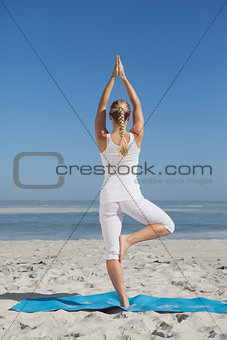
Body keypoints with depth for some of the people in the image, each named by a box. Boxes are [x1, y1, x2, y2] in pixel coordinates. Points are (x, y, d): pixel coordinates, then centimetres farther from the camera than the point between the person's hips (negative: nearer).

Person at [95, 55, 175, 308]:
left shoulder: (103, 139, -4)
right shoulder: (136, 137, -4)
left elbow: (100, 107, 7)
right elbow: (137, 105, 8)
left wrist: (113, 78, 10)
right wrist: (124, 78, 12)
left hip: (108, 196, 1)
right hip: (131, 196, -1)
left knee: (111, 252, 3)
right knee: (167, 225, 15)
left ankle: (123, 301, -1)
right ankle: (128, 239, -5)